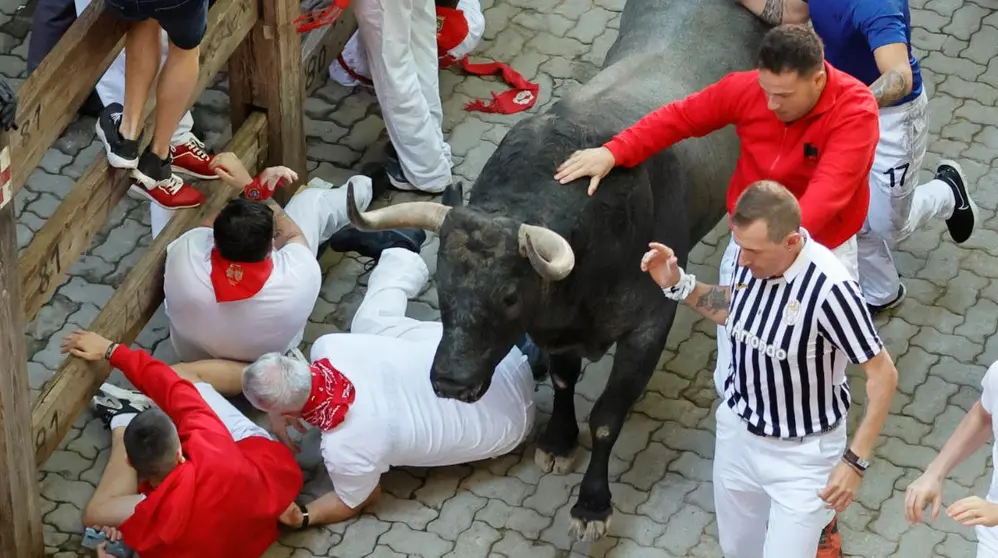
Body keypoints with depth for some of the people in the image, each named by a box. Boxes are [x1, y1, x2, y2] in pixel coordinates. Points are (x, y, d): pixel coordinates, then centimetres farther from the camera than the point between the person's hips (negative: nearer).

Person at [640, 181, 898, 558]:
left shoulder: (829, 288, -31)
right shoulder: (751, 256, -13)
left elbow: (882, 375, -21)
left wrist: (855, 461, -21)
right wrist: (678, 285, -6)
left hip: (801, 453, -6)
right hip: (737, 431, 6)